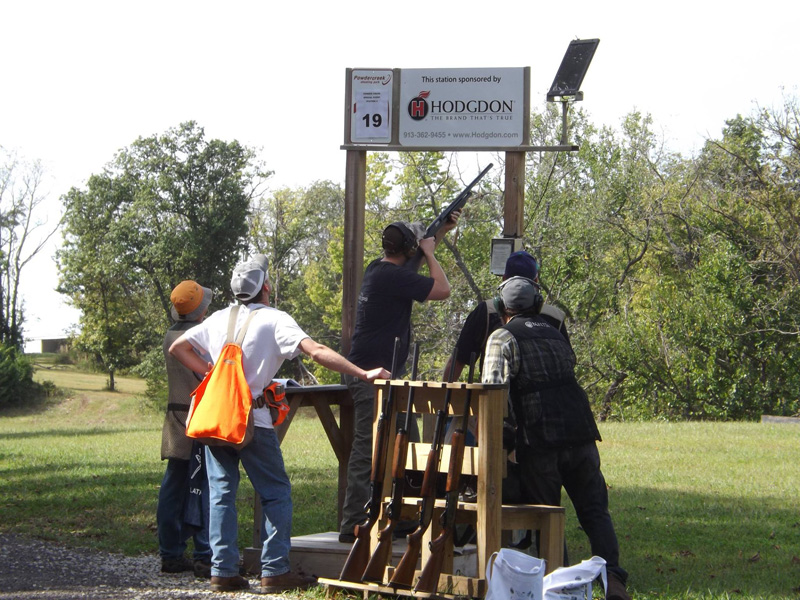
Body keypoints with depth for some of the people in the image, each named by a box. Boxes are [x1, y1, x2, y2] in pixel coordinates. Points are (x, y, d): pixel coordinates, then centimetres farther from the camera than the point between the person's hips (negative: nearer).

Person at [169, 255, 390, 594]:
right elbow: (316, 352, -17)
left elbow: (177, 348, 17)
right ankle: (274, 572, 0)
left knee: (221, 493, 9)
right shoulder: (274, 320, -6)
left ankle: (222, 572, 6)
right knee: (276, 493, 5)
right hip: (252, 420, -5)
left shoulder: (219, 318, 11)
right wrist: (363, 374, -19)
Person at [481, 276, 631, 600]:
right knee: (594, 510, 8)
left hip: (540, 442, -4)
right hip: (581, 435, 5)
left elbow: (494, 390, -8)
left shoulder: (503, 337, 3)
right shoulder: (555, 334, 23)